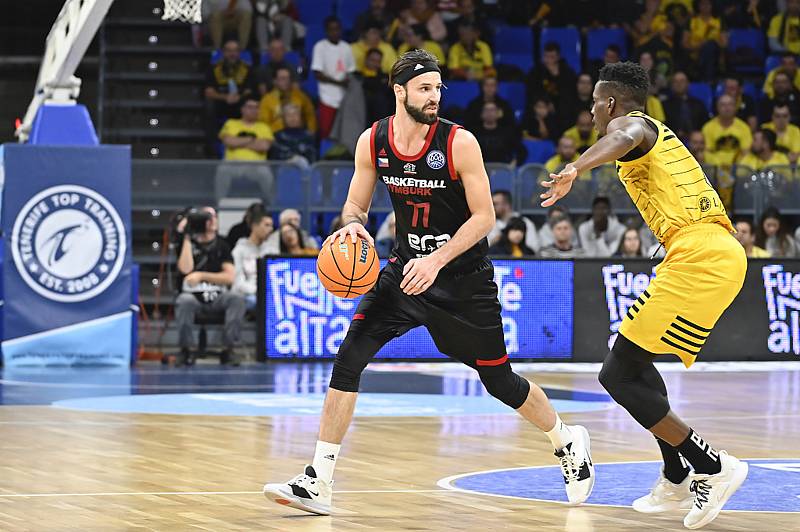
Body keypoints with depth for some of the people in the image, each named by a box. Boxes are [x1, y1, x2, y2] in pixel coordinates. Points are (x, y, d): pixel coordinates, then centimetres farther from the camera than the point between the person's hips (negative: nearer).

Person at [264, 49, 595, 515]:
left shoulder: (460, 143, -18)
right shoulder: (372, 142, -7)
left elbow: (484, 217, -15)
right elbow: (357, 204, 6)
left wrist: (437, 260, -26)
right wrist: (353, 226, -18)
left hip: (465, 278, -3)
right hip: (407, 267, 3)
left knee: (499, 381, 6)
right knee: (349, 358, -15)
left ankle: (568, 442, 36)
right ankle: (318, 484, -14)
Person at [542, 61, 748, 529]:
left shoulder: (632, 123, 1)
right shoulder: (660, 135, 29)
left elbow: (624, 137, -25)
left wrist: (576, 169, -43)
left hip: (698, 258, -10)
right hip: (724, 252, 10)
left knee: (618, 375, -7)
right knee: (635, 360, 23)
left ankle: (714, 468, -9)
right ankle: (677, 480, 23)